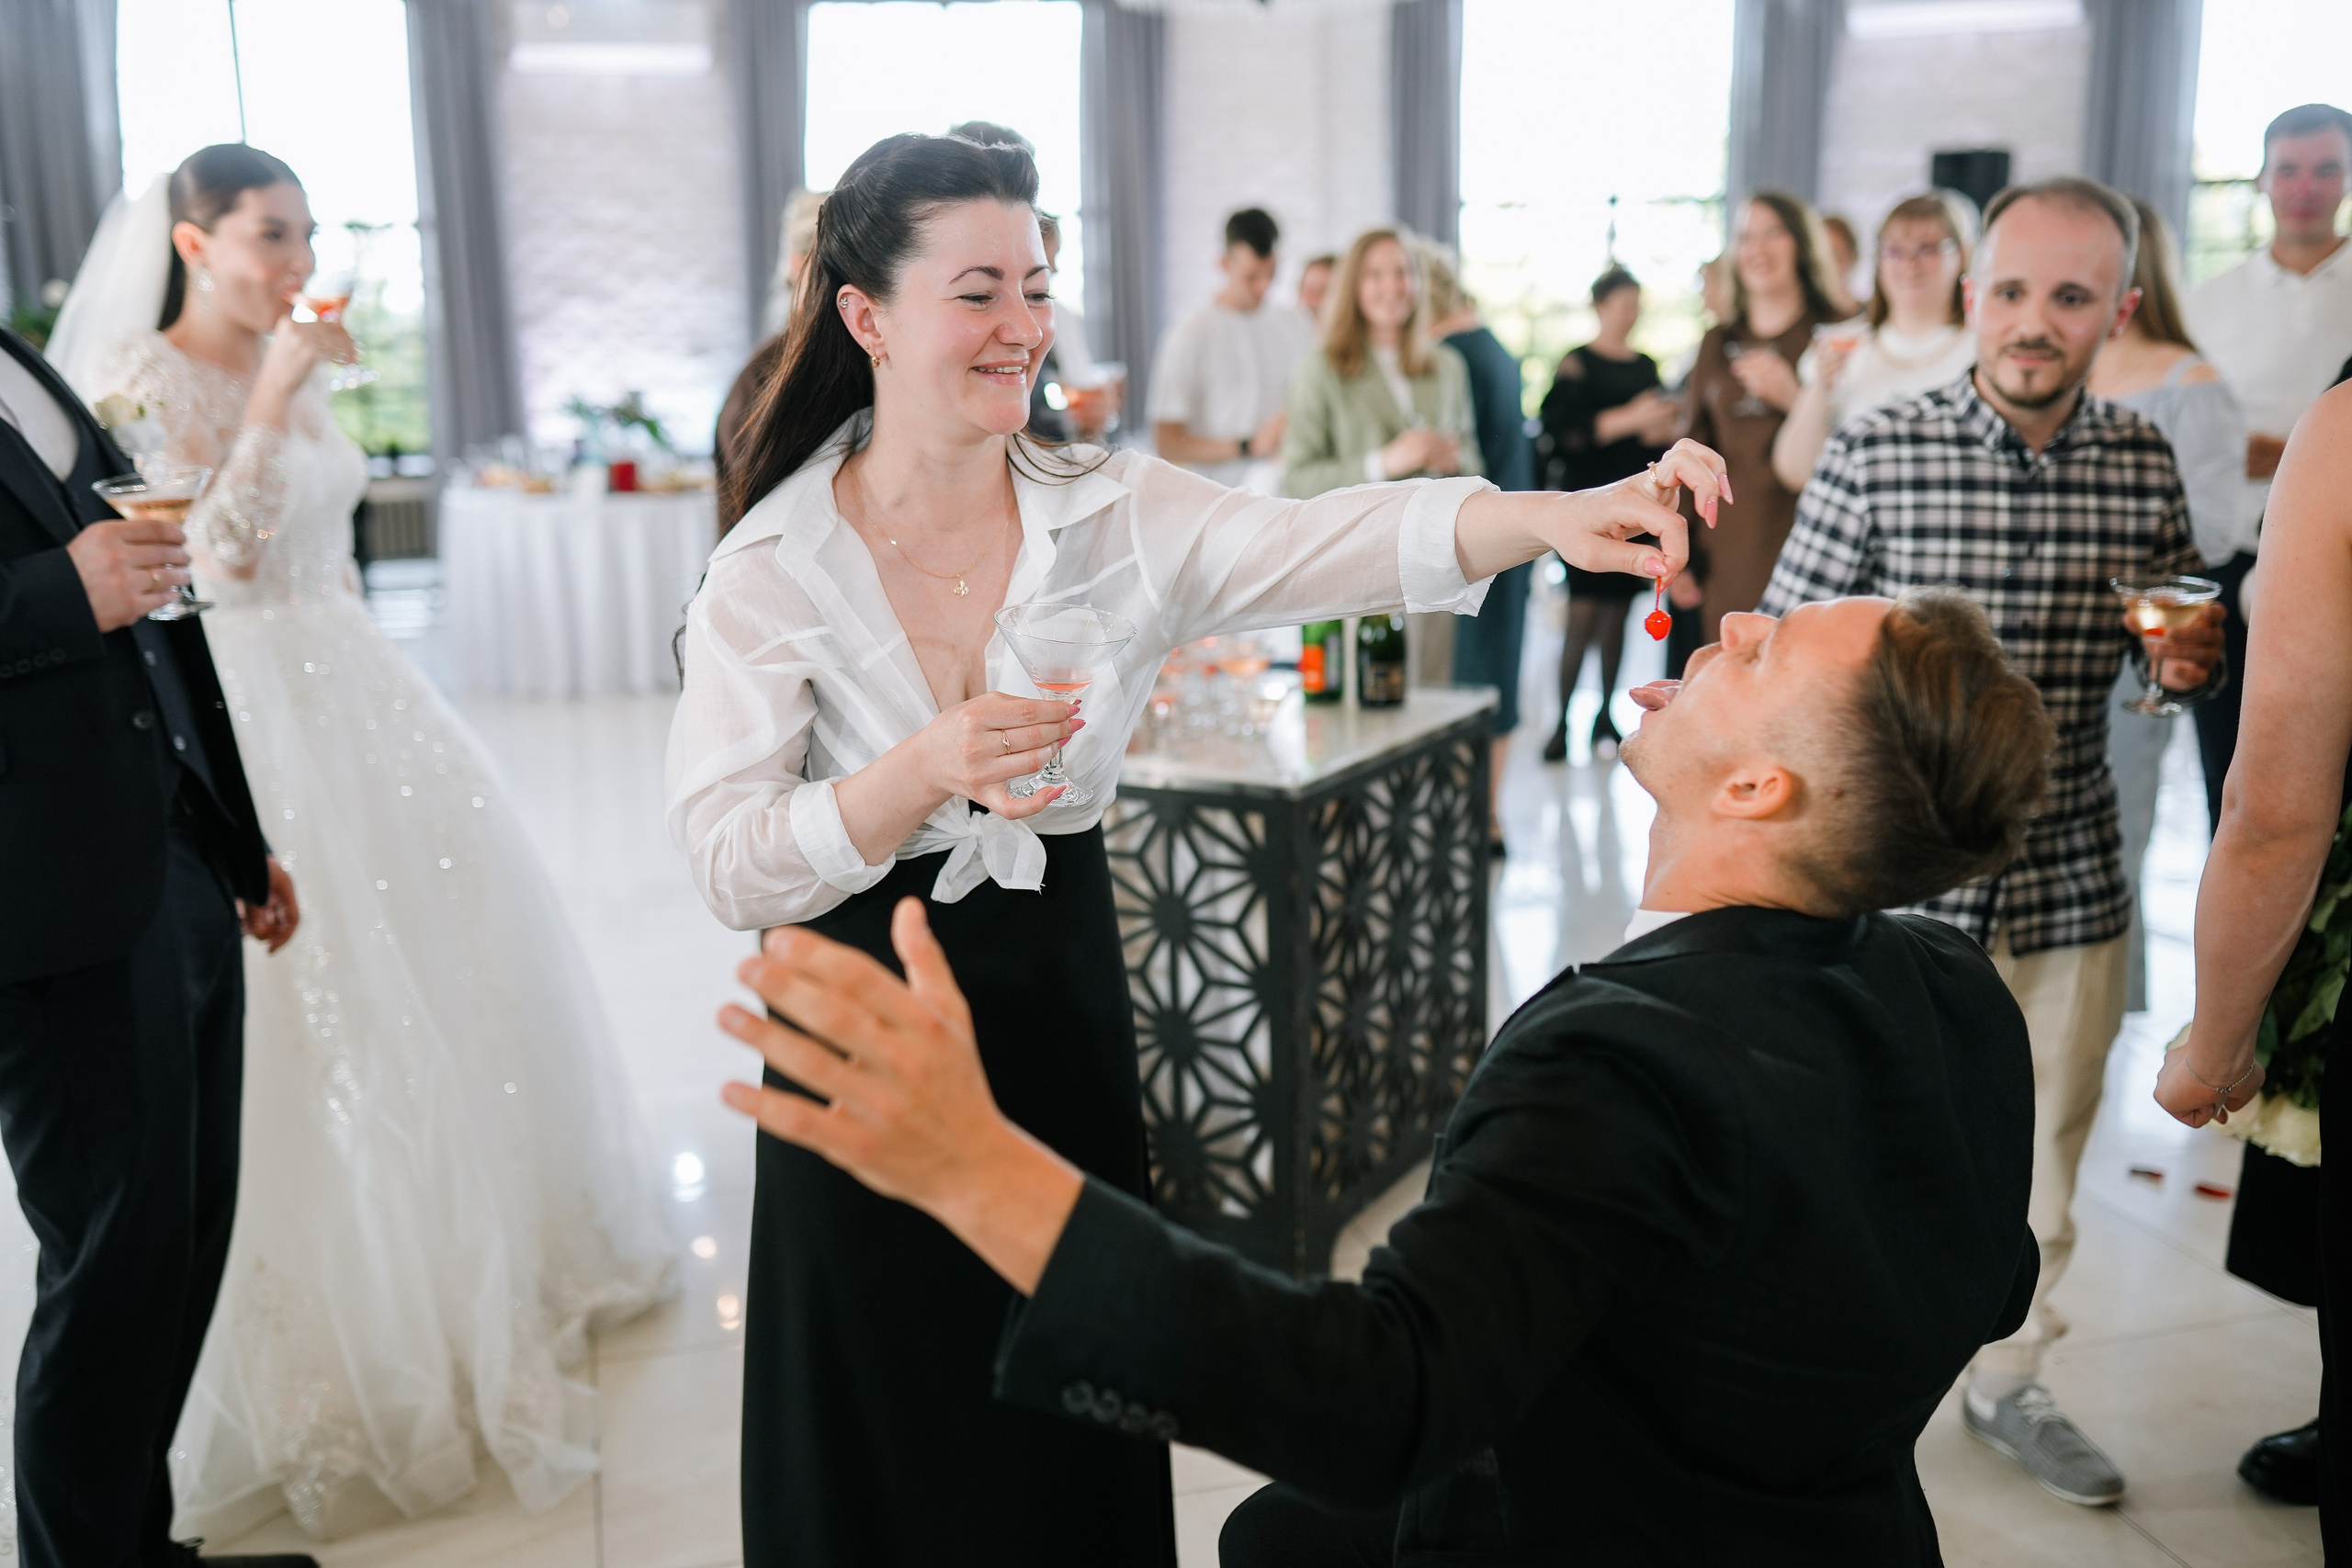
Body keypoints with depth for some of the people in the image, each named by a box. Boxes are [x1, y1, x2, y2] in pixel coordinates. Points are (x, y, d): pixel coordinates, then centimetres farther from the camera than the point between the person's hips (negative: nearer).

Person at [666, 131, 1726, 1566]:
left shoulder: (1116, 510, -5)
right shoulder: (771, 571, -10)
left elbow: (1333, 545, -22)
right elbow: (730, 866, -18)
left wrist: (1550, 519, -39)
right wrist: (921, 775, -34)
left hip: (1063, 1017, 2)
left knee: (1074, 1424, 14)